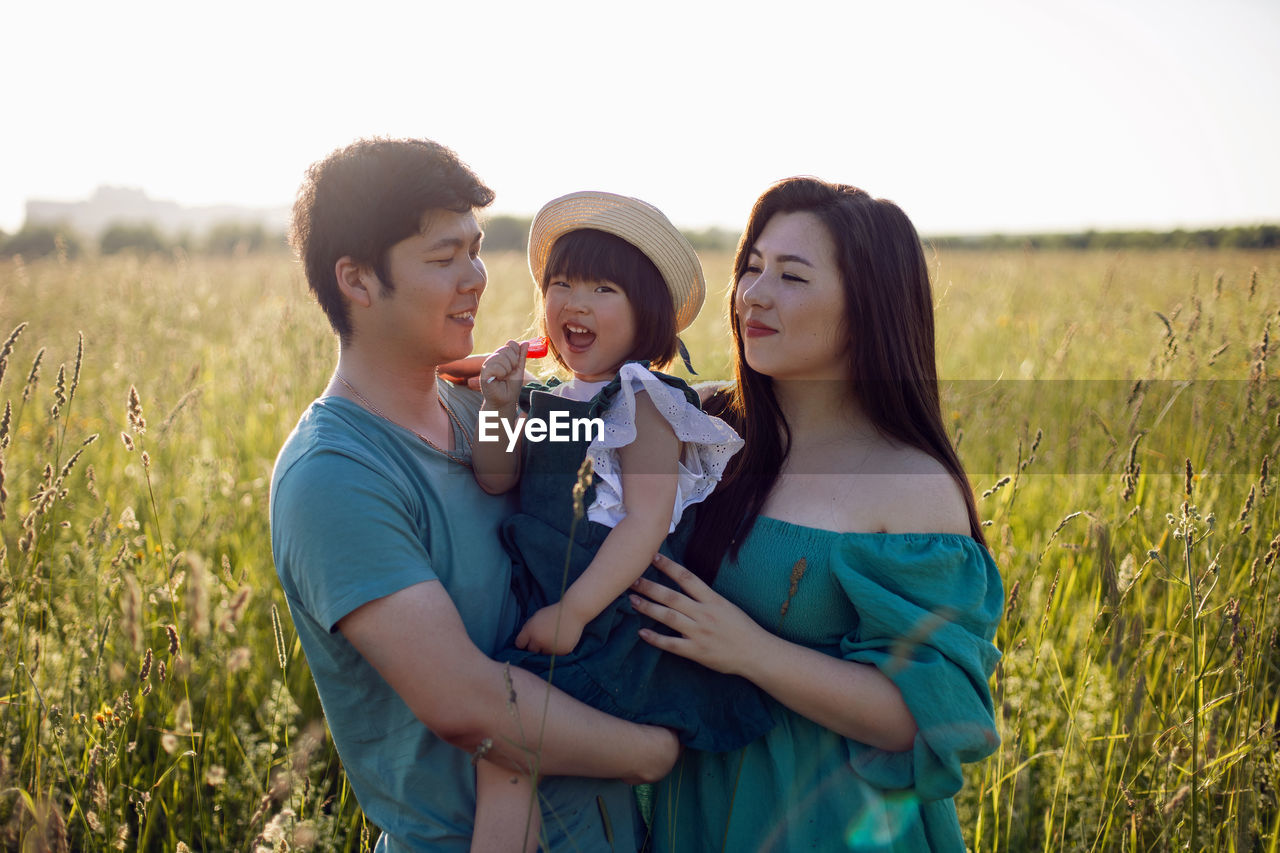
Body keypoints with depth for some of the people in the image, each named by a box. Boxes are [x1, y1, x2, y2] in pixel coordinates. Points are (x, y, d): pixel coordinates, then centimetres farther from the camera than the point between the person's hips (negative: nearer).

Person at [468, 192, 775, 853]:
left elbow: (646, 523, -18)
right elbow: (496, 479, 5)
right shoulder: (547, 399, 13)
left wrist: (573, 611, -23)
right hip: (545, 610, 8)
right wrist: (500, 404, -11)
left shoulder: (641, 401, -11)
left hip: (610, 618, -8)